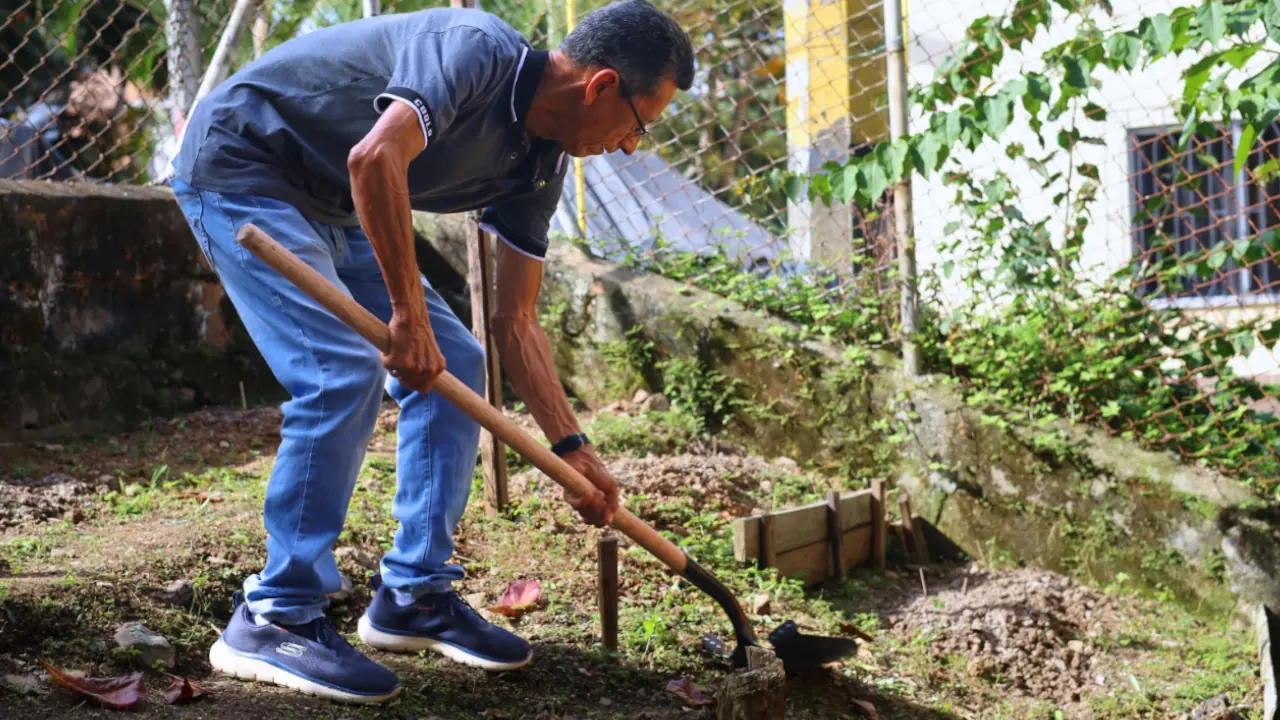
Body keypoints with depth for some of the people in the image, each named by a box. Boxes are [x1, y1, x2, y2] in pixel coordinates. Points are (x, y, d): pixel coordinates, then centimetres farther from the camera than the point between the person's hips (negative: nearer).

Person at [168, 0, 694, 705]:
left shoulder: (538, 165, 0)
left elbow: (514, 323, 5)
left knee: (453, 364, 3)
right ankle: (272, 620, -11)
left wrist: (571, 448, 1)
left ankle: (414, 594, 12)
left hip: (326, 208, 9)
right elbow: (375, 158, -42)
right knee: (344, 370, -22)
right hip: (238, 168, -9)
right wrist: (408, 315, -35)